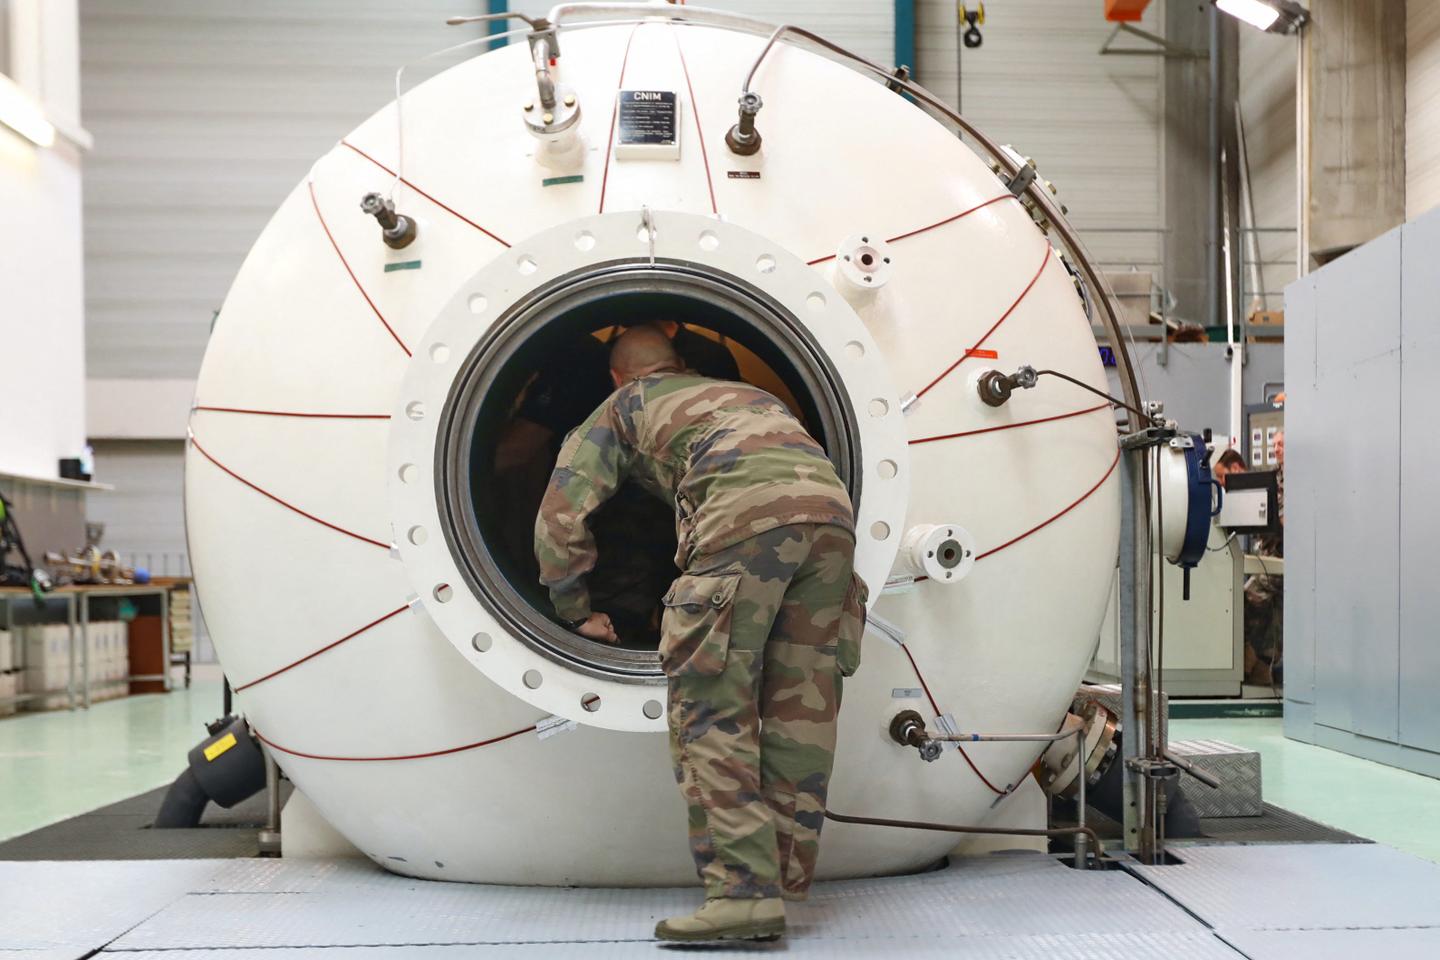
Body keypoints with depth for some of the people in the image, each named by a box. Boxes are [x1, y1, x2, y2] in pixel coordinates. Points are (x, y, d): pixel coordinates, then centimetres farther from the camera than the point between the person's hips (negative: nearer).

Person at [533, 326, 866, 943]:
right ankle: (785, 885, 12)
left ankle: (744, 889, -12)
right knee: (800, 713, 8)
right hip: (830, 506, 6)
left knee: (713, 710, -3)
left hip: (746, 512, -5)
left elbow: (562, 516, 22)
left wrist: (576, 612, 32)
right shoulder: (746, 393, 43)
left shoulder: (621, 407, 29)